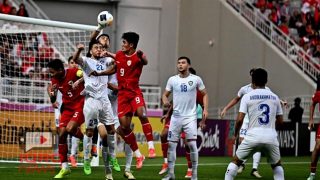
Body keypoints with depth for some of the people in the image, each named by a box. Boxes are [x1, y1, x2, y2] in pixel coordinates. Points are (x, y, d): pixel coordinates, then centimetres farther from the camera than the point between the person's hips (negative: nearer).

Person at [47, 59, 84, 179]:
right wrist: (52, 92, -13)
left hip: (80, 105, -6)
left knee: (70, 129, -25)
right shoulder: (55, 80, 1)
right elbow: (53, 100, 9)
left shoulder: (74, 72, -16)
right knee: (61, 134, -2)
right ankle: (64, 168, 5)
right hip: (67, 107, 6)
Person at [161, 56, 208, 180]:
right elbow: (165, 94, 11)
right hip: (176, 116, 3)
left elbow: (204, 94, 9)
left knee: (192, 144, -11)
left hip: (190, 116, -2)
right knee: (171, 144, 1)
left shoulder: (196, 79, 0)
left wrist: (205, 109, -4)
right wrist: (165, 101, -12)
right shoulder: (172, 80, 4)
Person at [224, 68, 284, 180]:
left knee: (235, 161, 15)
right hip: (271, 137, 2)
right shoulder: (274, 97, 10)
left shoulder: (247, 97, 1)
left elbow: (240, 119, -5)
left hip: (253, 136, -2)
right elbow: (280, 120, 15)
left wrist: (236, 133, 13)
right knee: (277, 165, 23)